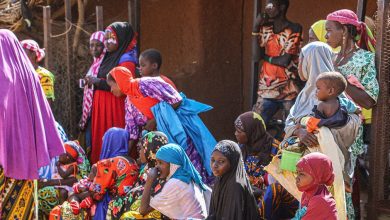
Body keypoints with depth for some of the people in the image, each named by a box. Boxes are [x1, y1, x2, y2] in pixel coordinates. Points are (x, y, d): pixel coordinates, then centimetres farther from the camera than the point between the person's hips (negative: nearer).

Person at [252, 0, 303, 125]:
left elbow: (285, 61, -14)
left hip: (289, 92, -5)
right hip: (266, 90, 5)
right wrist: (255, 29, -4)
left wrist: (264, 56, 0)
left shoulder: (294, 30, -7)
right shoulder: (265, 28, 10)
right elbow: (256, 57, -1)